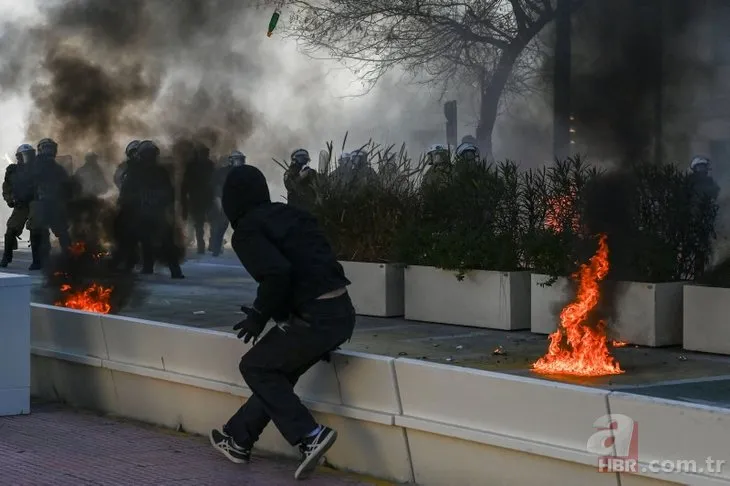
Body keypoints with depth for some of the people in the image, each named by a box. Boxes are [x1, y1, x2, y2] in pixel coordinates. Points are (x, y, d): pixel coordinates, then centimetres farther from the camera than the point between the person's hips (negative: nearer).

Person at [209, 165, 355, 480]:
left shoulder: (247, 230, -3)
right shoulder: (291, 214, 20)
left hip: (314, 318, -8)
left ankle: (310, 436, -2)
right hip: (341, 312, 8)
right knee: (276, 370, 23)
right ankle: (238, 439, 33)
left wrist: (259, 316, -5)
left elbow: (277, 274, -20)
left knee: (255, 367, 12)